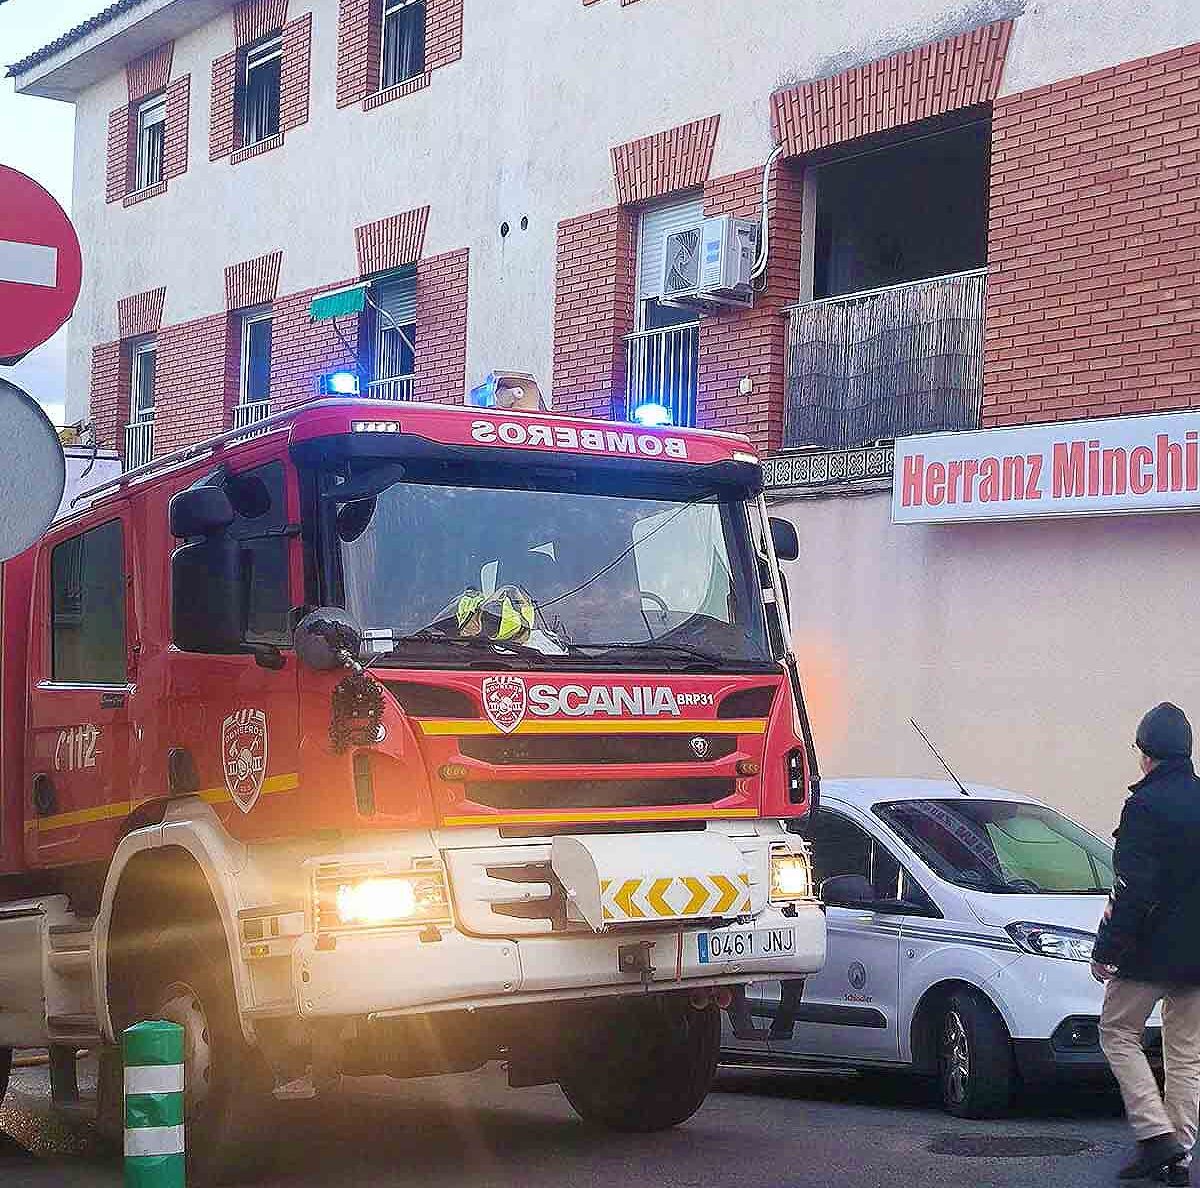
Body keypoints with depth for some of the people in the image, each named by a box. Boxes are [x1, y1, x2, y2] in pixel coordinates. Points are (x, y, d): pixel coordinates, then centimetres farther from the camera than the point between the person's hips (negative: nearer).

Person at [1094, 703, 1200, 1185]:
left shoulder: (1146, 805, -16)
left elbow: (1133, 889, -19)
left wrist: (1107, 948, -12)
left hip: (1152, 949, -6)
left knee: (1118, 1032, 9)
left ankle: (1157, 1134, -2)